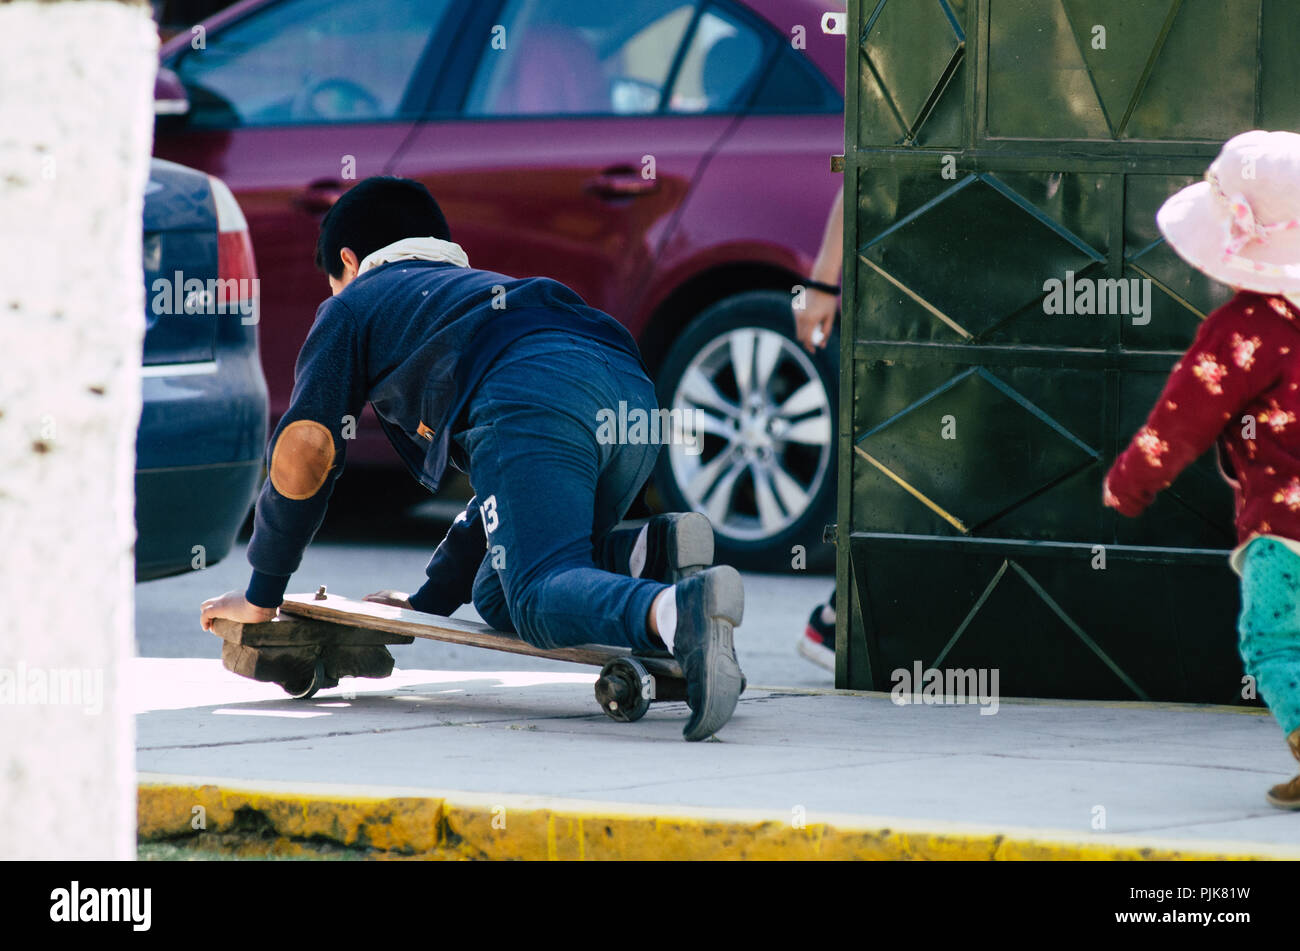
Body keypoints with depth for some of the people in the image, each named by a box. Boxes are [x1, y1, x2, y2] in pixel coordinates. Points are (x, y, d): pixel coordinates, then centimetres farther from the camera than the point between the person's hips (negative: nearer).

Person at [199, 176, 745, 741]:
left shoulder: (353, 306, 29)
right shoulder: (485, 288, 47)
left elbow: (305, 448, 14)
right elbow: (509, 496, 48)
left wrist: (261, 597, 23)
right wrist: (428, 604, 51)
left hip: (536, 398, -6)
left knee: (538, 594, -20)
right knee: (499, 596, 17)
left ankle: (678, 610, -51)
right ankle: (647, 555, -9)